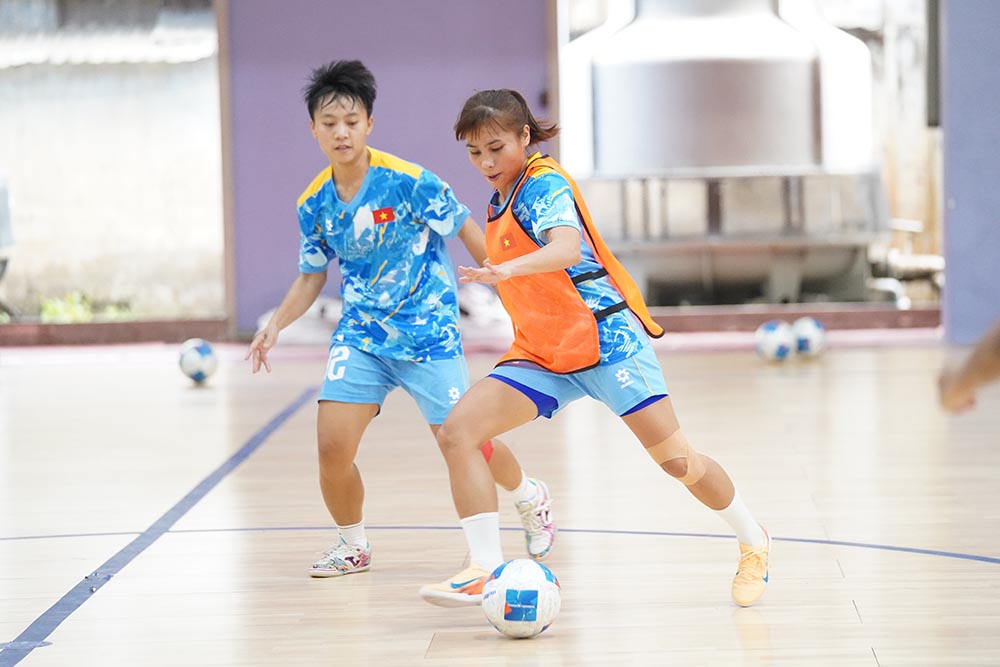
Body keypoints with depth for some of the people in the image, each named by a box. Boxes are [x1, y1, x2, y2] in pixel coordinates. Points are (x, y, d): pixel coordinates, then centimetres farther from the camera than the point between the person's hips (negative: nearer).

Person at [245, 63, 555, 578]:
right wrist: (275, 324, -3)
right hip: (360, 332, 4)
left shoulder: (407, 181, -16)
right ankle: (353, 545, 14)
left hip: (427, 329, -4)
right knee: (332, 444, -12)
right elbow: (311, 277, 11)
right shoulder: (314, 203, -1)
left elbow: (467, 231, -6)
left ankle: (532, 499, 31)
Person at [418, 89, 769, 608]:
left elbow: (567, 248, -35)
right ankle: (484, 569, -14)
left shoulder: (544, 183, -13)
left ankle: (752, 541, 24)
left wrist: (507, 270, -51)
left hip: (605, 335, -8)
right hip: (542, 353, 8)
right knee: (457, 432, -13)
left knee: (675, 459, -3)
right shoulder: (501, 200, 14)